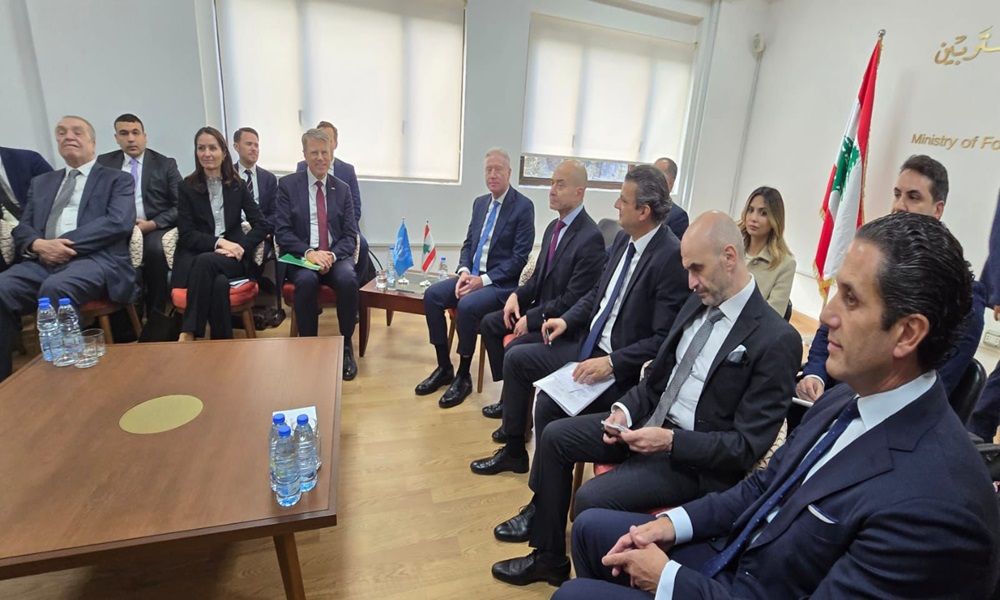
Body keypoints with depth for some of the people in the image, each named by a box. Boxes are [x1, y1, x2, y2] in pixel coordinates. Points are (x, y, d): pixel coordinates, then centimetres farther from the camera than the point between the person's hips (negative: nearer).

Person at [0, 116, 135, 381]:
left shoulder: (118, 179, 14)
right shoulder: (40, 182, 29)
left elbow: (119, 222, -4)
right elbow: (22, 228, 19)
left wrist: (65, 243, -12)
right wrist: (38, 244, -6)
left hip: (95, 259, -4)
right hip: (43, 261, 5)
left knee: (55, 289, -35)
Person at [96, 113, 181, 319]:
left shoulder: (165, 164, 7)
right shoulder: (104, 163, 15)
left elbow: (180, 205, 1)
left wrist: (152, 224, -12)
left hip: (154, 228, -2)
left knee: (156, 249, -35)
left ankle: (156, 314, -19)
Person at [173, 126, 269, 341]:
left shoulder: (237, 185, 12)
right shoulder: (187, 187, 8)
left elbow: (262, 225, 5)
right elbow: (186, 235, 0)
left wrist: (241, 247, -12)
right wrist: (218, 242, -17)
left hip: (232, 258, 1)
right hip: (195, 257, 0)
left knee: (206, 261, -35)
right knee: (219, 283, -36)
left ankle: (188, 334, -31)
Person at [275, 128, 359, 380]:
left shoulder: (342, 189, 10)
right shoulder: (288, 185, 4)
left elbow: (350, 235, 4)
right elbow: (282, 232, -3)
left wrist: (332, 255, -16)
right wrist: (309, 252, -20)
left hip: (336, 256, 1)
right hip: (300, 257, -1)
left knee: (348, 279, -32)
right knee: (306, 280, -34)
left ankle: (346, 345, -14)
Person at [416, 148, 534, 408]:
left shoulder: (523, 206, -8)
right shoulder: (480, 202, 13)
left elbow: (520, 257, -13)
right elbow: (468, 243, 15)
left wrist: (484, 279, -19)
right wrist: (464, 272, -5)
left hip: (501, 283, -7)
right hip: (472, 275, 7)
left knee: (467, 306, -32)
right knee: (432, 294, -14)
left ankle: (463, 377, -11)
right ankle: (444, 368, -2)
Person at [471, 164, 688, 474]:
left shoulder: (672, 257, -22)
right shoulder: (624, 238, 3)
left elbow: (664, 340, -22)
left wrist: (611, 363, -25)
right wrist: (567, 320, 2)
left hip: (621, 368, -9)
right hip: (587, 344, 9)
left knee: (549, 403, -24)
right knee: (517, 358, 8)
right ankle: (513, 450, 25)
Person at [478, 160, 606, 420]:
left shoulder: (590, 237, -22)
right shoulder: (553, 227, 7)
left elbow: (574, 299, -23)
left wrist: (532, 319, -19)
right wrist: (517, 295, -3)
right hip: (540, 306, 9)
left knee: (515, 349, -24)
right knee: (489, 323, 4)